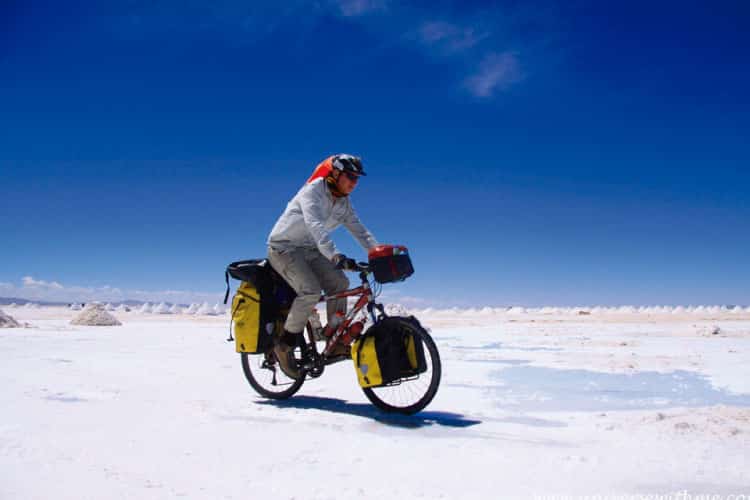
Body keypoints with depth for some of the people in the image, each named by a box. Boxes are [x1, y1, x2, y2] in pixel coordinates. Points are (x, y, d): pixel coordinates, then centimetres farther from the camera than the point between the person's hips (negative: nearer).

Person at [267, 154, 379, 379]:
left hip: (309, 250, 7)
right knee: (310, 291, -26)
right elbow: (316, 227, -37)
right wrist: (336, 257, -50)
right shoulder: (313, 191, -22)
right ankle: (285, 345, -11)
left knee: (339, 283, -11)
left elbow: (359, 230, 2)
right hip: (284, 248, -7)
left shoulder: (344, 203, 3)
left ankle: (336, 342, -2)